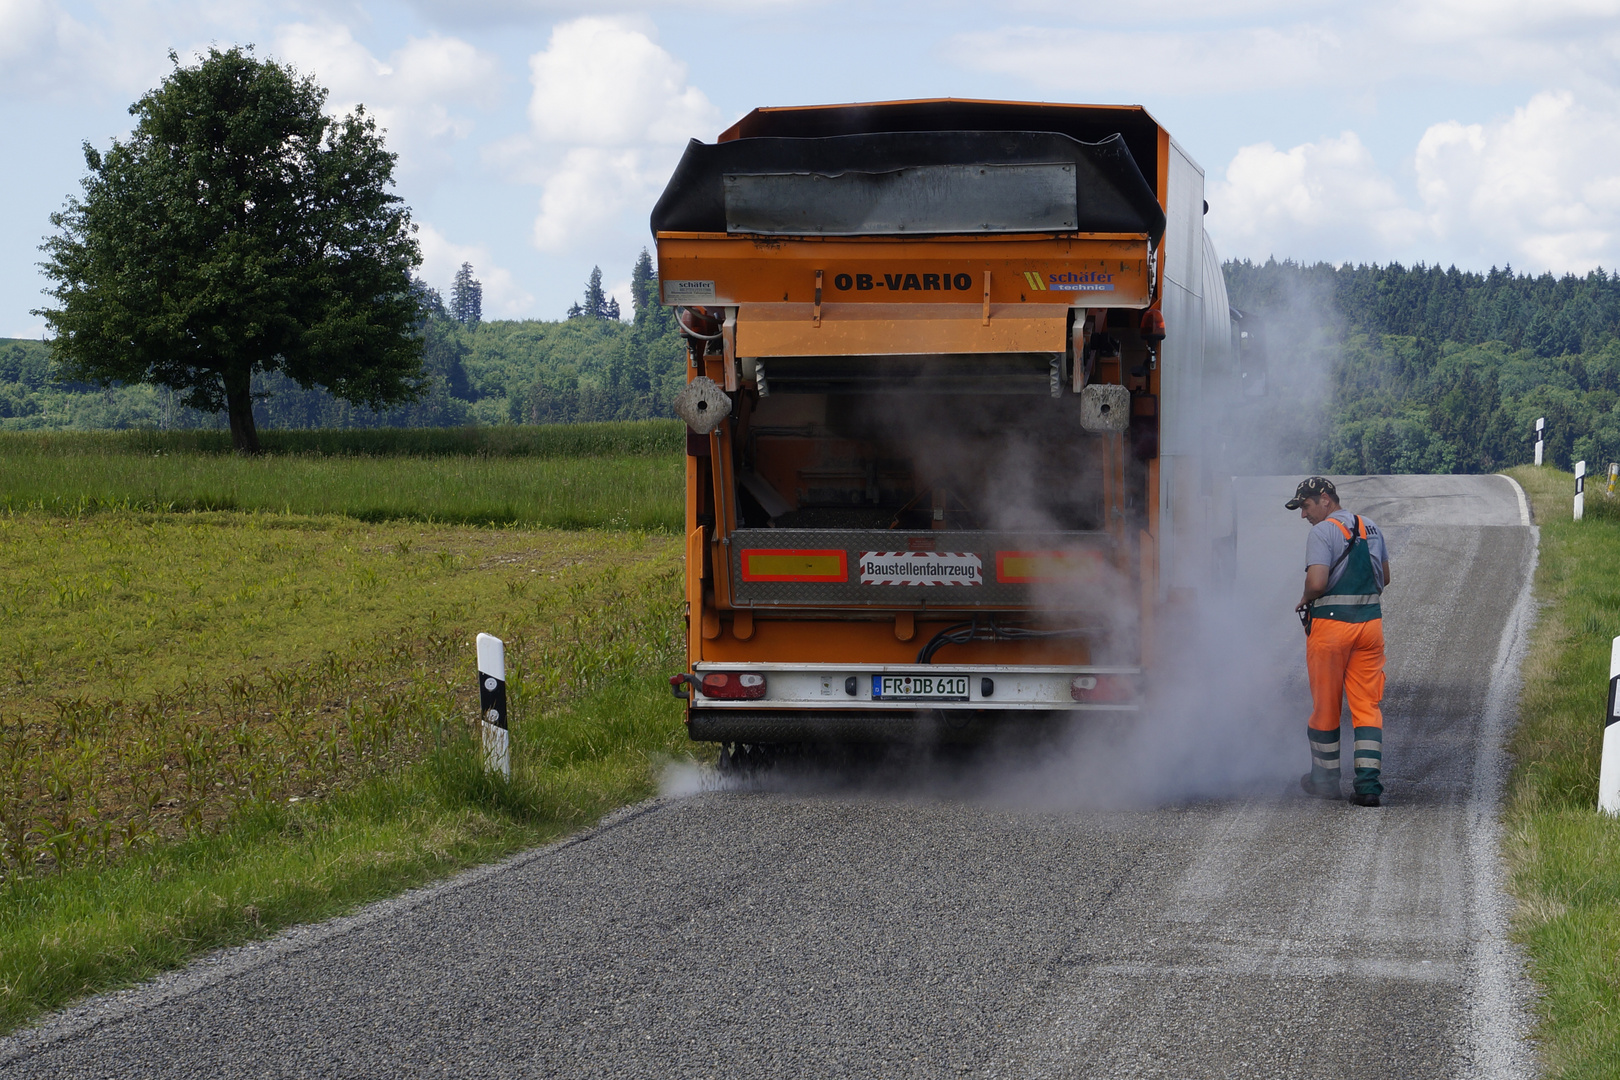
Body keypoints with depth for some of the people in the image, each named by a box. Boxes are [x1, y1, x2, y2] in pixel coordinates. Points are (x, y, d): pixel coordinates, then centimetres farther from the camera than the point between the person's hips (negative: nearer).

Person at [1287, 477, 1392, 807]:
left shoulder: (1322, 532, -11)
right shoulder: (1371, 529, 13)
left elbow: (1317, 582, -21)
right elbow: (1384, 578, 22)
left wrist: (1304, 599, -2)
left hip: (1330, 623, -6)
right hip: (1370, 622, 6)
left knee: (1325, 706, 9)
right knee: (1367, 705, 3)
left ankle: (1326, 778, 21)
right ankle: (1369, 783, -8)